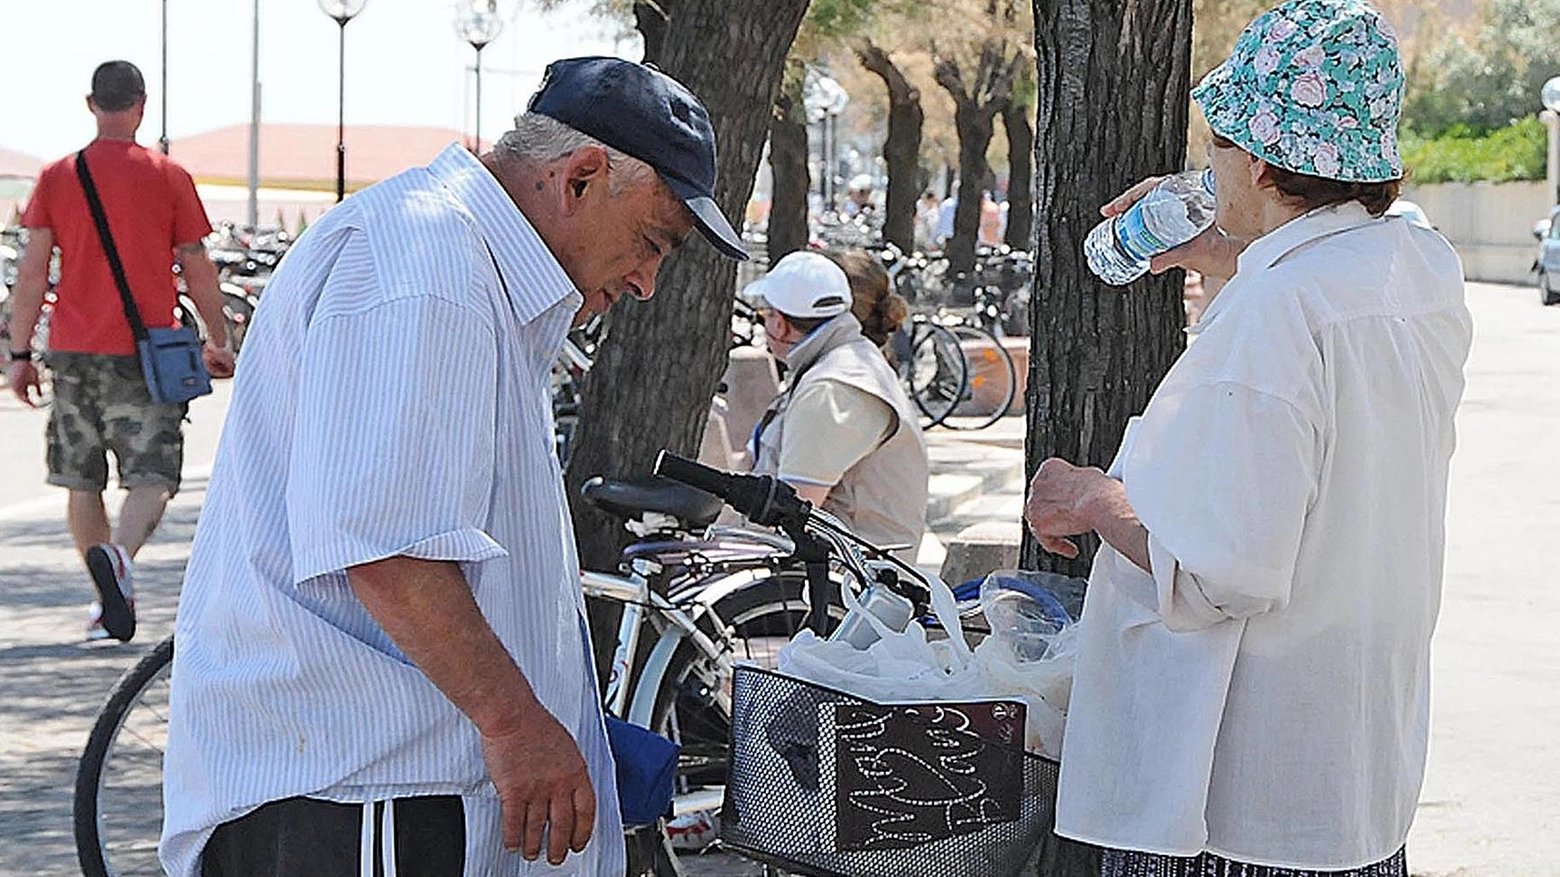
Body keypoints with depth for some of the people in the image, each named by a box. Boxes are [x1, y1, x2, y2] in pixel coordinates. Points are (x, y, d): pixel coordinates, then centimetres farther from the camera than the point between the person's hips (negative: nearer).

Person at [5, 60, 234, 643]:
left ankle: (110, 601, 18)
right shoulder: (168, 177, -1)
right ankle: (119, 554, -33)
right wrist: (218, 341, 14)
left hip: (73, 352, 3)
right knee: (152, 479, -5)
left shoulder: (56, 177, 4)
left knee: (82, 484, 14)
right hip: (146, 354, -2)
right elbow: (198, 271, 2)